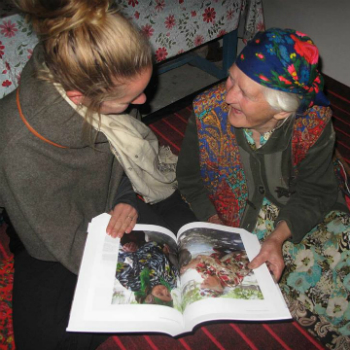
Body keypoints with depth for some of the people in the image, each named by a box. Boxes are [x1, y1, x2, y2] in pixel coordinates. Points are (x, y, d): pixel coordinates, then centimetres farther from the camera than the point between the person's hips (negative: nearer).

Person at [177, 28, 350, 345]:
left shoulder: (315, 122, -21)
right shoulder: (208, 111, -21)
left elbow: (314, 193, -11)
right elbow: (189, 178, -6)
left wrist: (278, 237, -26)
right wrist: (215, 224, -17)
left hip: (298, 216, 2)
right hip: (236, 222, -1)